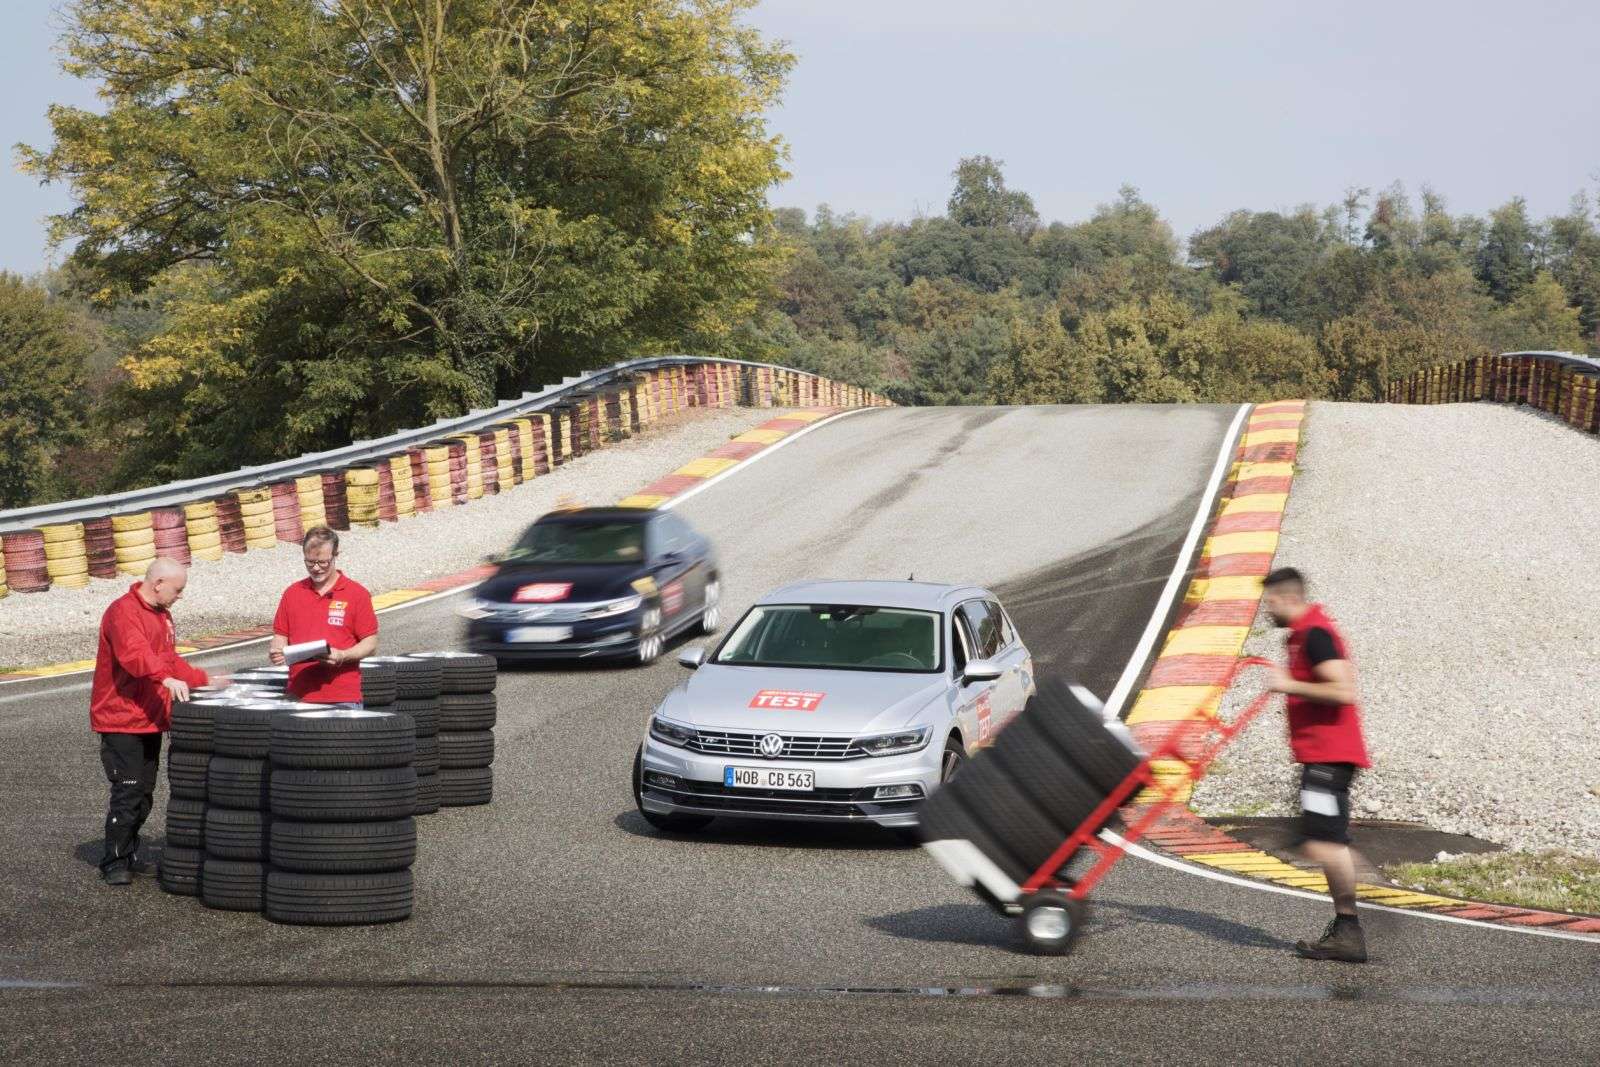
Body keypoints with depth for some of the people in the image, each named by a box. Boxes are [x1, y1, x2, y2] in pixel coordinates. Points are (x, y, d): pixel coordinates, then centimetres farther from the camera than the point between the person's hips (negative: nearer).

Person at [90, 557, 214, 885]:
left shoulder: (162, 615, 15)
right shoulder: (124, 612, -16)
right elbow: (135, 654, -33)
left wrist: (204, 680, 21)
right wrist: (167, 678, -47)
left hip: (151, 720, 9)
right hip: (121, 721, -9)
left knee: (144, 794, 13)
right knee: (128, 792, -9)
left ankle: (128, 854, 24)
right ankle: (115, 863, -1)